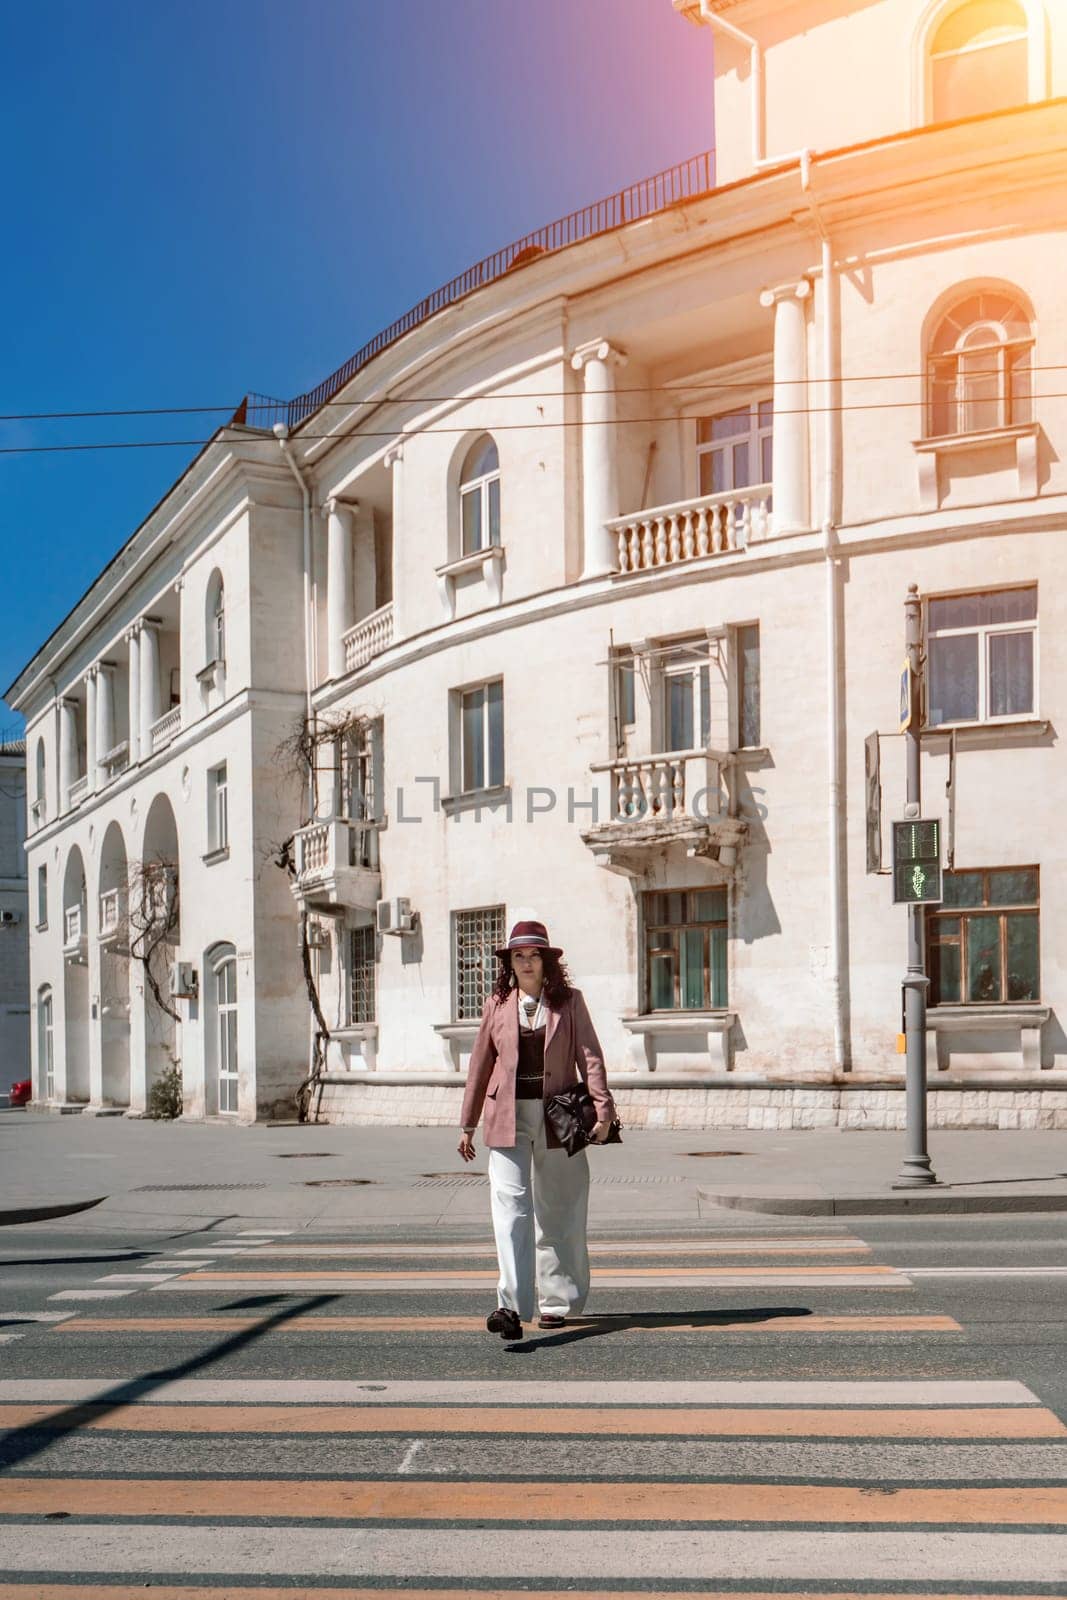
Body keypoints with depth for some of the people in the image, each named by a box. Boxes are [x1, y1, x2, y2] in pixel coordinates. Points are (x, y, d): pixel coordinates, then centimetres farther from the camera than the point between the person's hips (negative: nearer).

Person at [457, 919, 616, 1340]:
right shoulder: (498, 1004, 7)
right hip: (508, 1119, 0)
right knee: (510, 1205, -13)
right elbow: (480, 1064, 12)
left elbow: (589, 1057, -1)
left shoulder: (569, 1002, 4)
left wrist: (603, 1110, -13)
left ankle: (556, 1301, 23)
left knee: (557, 1213, 9)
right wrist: (468, 1124, 13)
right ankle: (512, 1307, -21)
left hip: (557, 1118, 0)